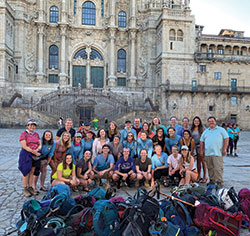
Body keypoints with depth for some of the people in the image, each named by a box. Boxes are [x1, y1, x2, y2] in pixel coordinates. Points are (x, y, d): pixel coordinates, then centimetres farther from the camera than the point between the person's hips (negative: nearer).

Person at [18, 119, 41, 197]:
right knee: (26, 172, 0)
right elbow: (24, 146, -13)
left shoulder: (36, 134, 12)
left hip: (35, 155, 5)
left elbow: (40, 145, 9)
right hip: (26, 155, -5)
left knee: (32, 172, 9)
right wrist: (33, 151, -18)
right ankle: (25, 189, 9)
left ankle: (30, 187, 19)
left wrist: (37, 149, -12)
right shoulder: (24, 134, -5)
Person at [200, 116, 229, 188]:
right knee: (210, 168, 9)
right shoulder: (205, 131, 19)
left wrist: (224, 149, -6)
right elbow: (202, 141, 19)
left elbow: (226, 139, 2)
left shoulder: (221, 130, 8)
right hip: (207, 153, 4)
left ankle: (219, 182, -3)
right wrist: (201, 150, 11)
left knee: (218, 168, -9)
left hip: (217, 153, -4)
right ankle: (212, 180, 20)